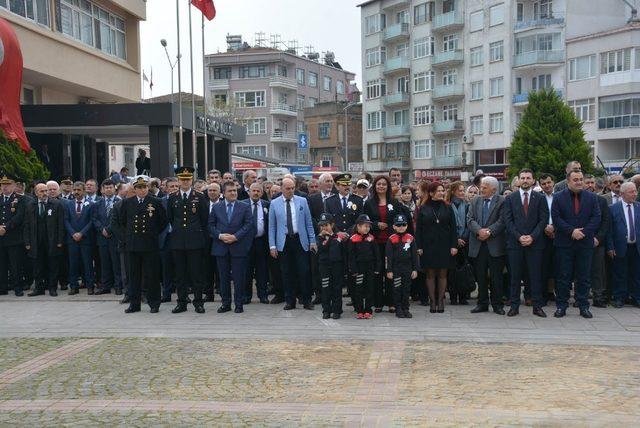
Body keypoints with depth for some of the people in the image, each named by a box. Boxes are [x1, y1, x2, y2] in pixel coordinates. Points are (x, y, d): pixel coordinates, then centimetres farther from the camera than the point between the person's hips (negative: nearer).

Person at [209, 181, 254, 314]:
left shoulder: (245, 207, 4)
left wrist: (236, 236, -13)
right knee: (224, 277, 7)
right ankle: (226, 303, 16)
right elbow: (211, 225, 7)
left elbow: (248, 224, -3)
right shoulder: (216, 208, 9)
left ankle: (239, 304, 9)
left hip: (238, 247, -2)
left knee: (239, 277, 0)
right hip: (221, 247, 2)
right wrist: (220, 235, -10)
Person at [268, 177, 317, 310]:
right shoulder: (274, 203, 3)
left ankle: (306, 301, 9)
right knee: (287, 273, 5)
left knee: (304, 271, -2)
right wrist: (272, 245, -1)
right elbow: (272, 226, 4)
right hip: (283, 242, 0)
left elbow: (308, 223, 7)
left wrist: (312, 241, 2)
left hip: (300, 241, 0)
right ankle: (290, 301, 15)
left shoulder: (302, 201, 4)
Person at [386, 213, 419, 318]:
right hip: (396, 268, -2)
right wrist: (389, 270, -7)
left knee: (407, 289, 7)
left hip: (408, 268, 2)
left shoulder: (411, 238, 4)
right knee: (397, 289, 2)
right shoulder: (391, 239, -4)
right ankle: (398, 310, 11)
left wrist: (415, 269, 3)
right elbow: (388, 256, -4)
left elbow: (415, 255, 7)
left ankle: (406, 309, 16)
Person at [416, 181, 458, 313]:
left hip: (444, 245, 1)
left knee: (442, 274, 4)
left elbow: (453, 227, 4)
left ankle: (440, 301, 9)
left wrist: (454, 245, -4)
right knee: (430, 274, 2)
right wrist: (419, 247, -5)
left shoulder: (447, 208, 5)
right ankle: (432, 301, 7)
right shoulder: (423, 209, 2)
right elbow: (418, 229, 2)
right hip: (429, 246, -1)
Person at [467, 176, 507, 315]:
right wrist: (479, 230, -14)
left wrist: (489, 231, -17)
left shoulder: (502, 201, -2)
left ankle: (497, 304, 13)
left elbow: (502, 221, -10)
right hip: (478, 245, 4)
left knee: (496, 277, 3)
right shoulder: (475, 201, 11)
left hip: (495, 245, -4)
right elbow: (470, 219, 2)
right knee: (481, 276, 9)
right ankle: (482, 303, 18)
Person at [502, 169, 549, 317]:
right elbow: (507, 220, 1)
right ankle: (514, 306, 8)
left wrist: (532, 237, -11)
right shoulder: (510, 198, 8)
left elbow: (543, 220, 0)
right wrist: (519, 236, -10)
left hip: (535, 243, 0)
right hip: (515, 243, 0)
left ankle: (537, 306, 8)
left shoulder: (540, 198, 7)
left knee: (535, 275, 2)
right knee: (515, 275, 3)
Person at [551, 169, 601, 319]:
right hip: (564, 244, -1)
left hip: (585, 243, 2)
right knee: (563, 277, 3)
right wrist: (572, 231, -16)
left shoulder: (592, 198, 7)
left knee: (584, 277, 6)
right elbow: (556, 219, -6)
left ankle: (583, 306, 14)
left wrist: (583, 232, -13)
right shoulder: (558, 198, 2)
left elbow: (596, 218, 0)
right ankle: (561, 306, 9)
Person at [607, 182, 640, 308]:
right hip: (621, 248, -3)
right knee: (620, 274, 5)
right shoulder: (613, 208, -3)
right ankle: (619, 298, 16)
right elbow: (609, 229, -4)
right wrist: (610, 247, -8)